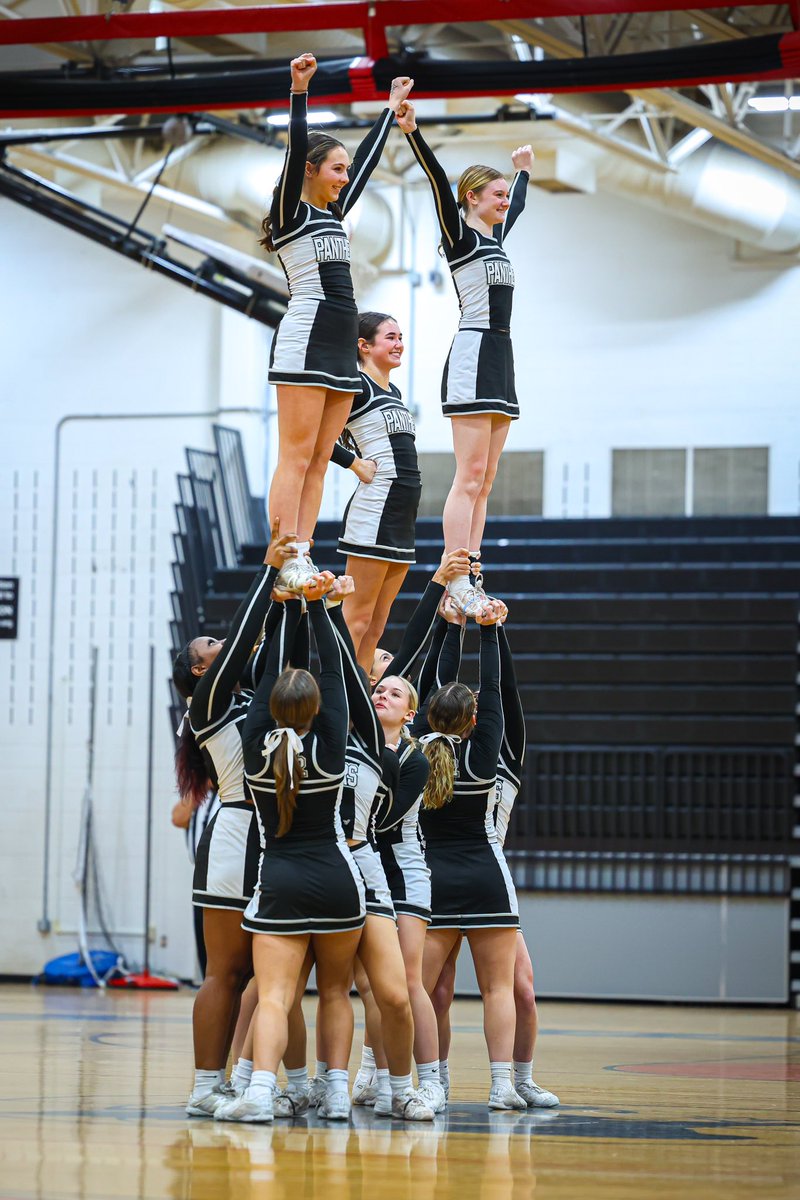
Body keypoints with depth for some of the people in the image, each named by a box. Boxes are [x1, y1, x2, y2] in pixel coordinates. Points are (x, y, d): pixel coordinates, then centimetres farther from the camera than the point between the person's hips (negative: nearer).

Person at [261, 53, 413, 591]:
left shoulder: (334, 215, 20)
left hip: (342, 349, 8)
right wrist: (300, 91, -24)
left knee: (319, 461, 4)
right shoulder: (290, 212, -1)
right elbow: (296, 149, -14)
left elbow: (369, 160, 30)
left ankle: (303, 560, 3)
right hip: (305, 342, -8)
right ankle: (287, 565, -13)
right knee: (296, 457, -10)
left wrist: (393, 108, 37)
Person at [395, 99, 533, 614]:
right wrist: (412, 131, -30)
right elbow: (440, 181, -17)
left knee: (484, 479, 4)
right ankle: (455, 584, -16)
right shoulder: (459, 233, -3)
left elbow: (518, 204, 41)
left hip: (500, 358, 9)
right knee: (470, 475, -13)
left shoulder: (495, 235, 20)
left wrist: (524, 168, 54)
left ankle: (468, 583, 2)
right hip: (473, 354, -9)